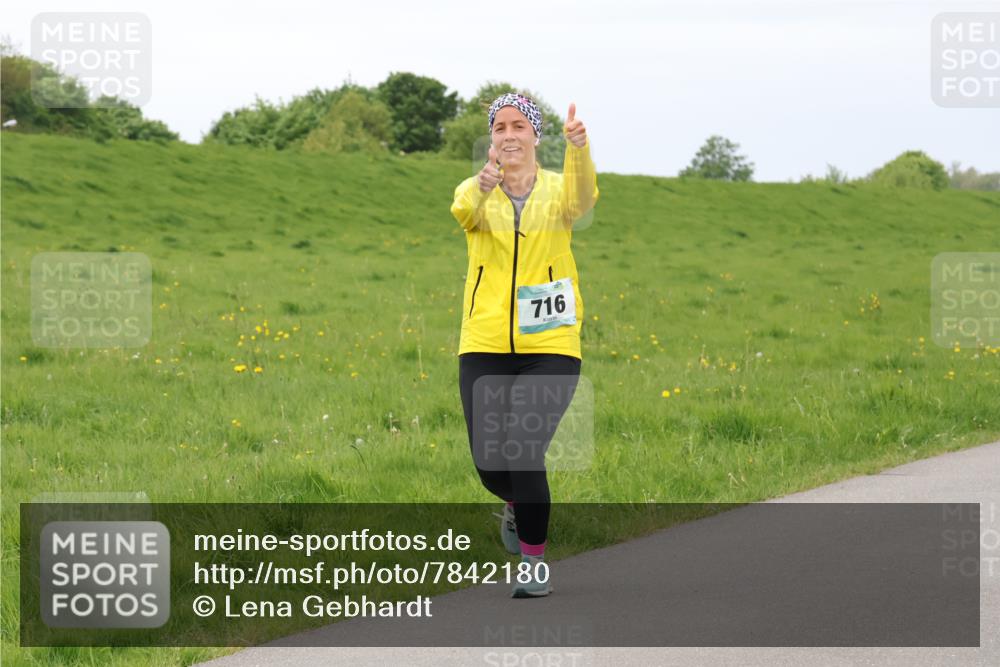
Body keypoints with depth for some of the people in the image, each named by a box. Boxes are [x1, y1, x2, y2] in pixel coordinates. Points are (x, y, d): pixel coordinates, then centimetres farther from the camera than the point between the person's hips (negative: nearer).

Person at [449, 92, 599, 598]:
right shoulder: (475, 191, 1)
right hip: (485, 347, 2)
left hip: (550, 347, -2)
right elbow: (464, 212, -23)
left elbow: (582, 196, -26)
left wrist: (578, 147, -47)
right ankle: (516, 504, 37)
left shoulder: (558, 191, -1)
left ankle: (536, 564, 2)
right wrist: (484, 185, -48)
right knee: (489, 463, -1)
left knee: (524, 454, -16)